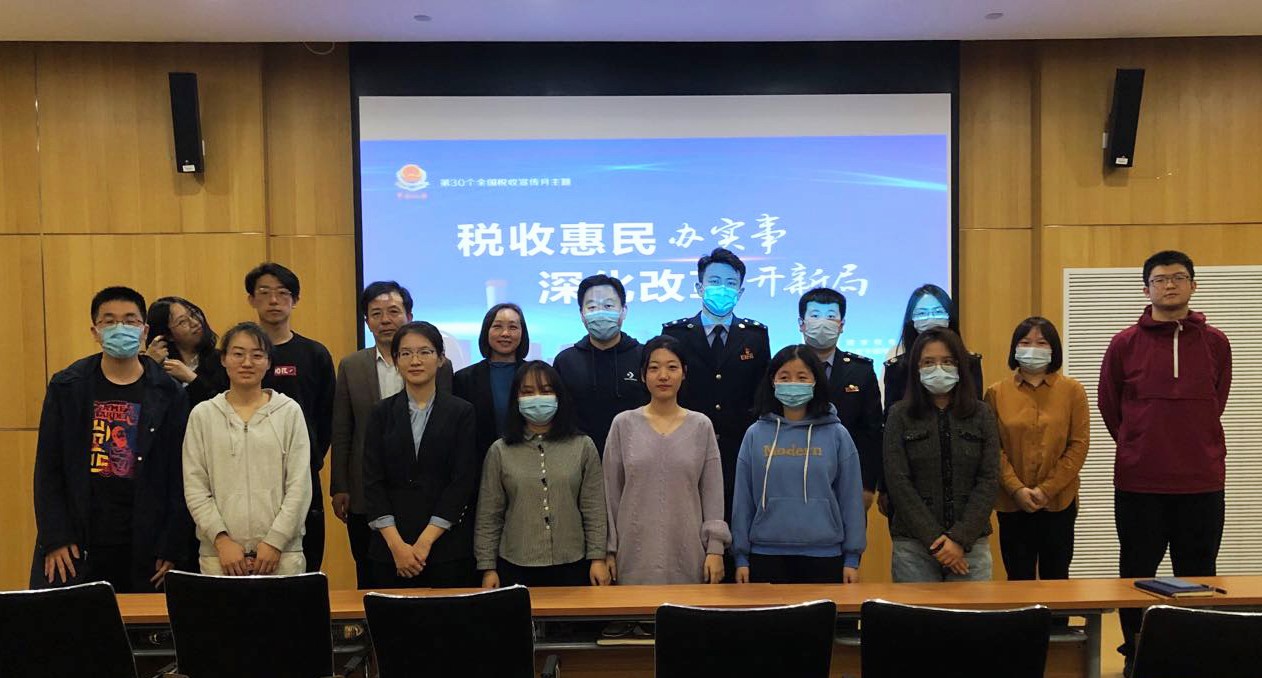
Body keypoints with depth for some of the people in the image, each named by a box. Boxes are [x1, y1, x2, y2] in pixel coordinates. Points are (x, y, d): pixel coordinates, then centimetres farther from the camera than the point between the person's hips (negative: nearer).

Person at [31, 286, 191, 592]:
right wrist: (55, 539, -4)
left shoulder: (168, 393, 1)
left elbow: (179, 476, 0)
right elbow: (48, 469, 4)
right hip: (78, 546, 1)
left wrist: (173, 548, -4)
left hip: (145, 548, 0)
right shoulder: (66, 387, 4)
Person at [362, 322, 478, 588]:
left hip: (447, 545, -1)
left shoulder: (461, 412, 0)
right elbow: (372, 482, 1)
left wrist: (426, 541, -11)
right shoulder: (381, 413, 6)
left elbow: (463, 481, -5)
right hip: (391, 546, 2)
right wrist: (396, 544, -9)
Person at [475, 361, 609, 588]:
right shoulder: (500, 452, 3)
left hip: (572, 567, 0)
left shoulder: (583, 447, 2)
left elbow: (594, 510, 3)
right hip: (515, 569, 0)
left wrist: (597, 558, -2)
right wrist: (488, 568, 1)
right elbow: (488, 516, 4)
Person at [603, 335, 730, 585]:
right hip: (635, 553, 0)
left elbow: (712, 492, 4)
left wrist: (715, 548, -2)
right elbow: (611, 492, 4)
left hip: (688, 555, 0)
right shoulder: (623, 424, 2)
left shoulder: (701, 426, 3)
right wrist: (609, 550, 2)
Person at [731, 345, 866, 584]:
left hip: (824, 556, 0)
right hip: (766, 556, 1)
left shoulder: (837, 435, 2)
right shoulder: (755, 435, 3)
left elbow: (851, 497, 3)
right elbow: (743, 499, 4)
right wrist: (741, 556, 3)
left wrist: (852, 558, 1)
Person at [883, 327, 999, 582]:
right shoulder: (900, 415, 1)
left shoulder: (981, 414, 5)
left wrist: (960, 538, -10)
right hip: (914, 544, -1)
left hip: (971, 541, 1)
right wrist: (934, 538, -11)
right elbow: (898, 482, -5)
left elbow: (989, 480, 0)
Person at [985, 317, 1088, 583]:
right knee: (1018, 581, 8)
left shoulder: (1072, 390, 1)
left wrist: (1047, 489, -11)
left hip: (1058, 502, 0)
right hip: (1012, 504, 0)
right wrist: (1016, 489, -13)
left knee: (1056, 578, 9)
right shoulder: (997, 393, 3)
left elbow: (1079, 444, -4)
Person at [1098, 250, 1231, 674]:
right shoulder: (1125, 343, -2)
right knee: (1137, 576, 9)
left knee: (1198, 577, 10)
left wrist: (1193, 447, 14)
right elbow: (1109, 405, 8)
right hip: (1138, 483, -1)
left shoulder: (1215, 343, 3)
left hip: (1202, 483, 1)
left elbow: (1216, 404, 14)